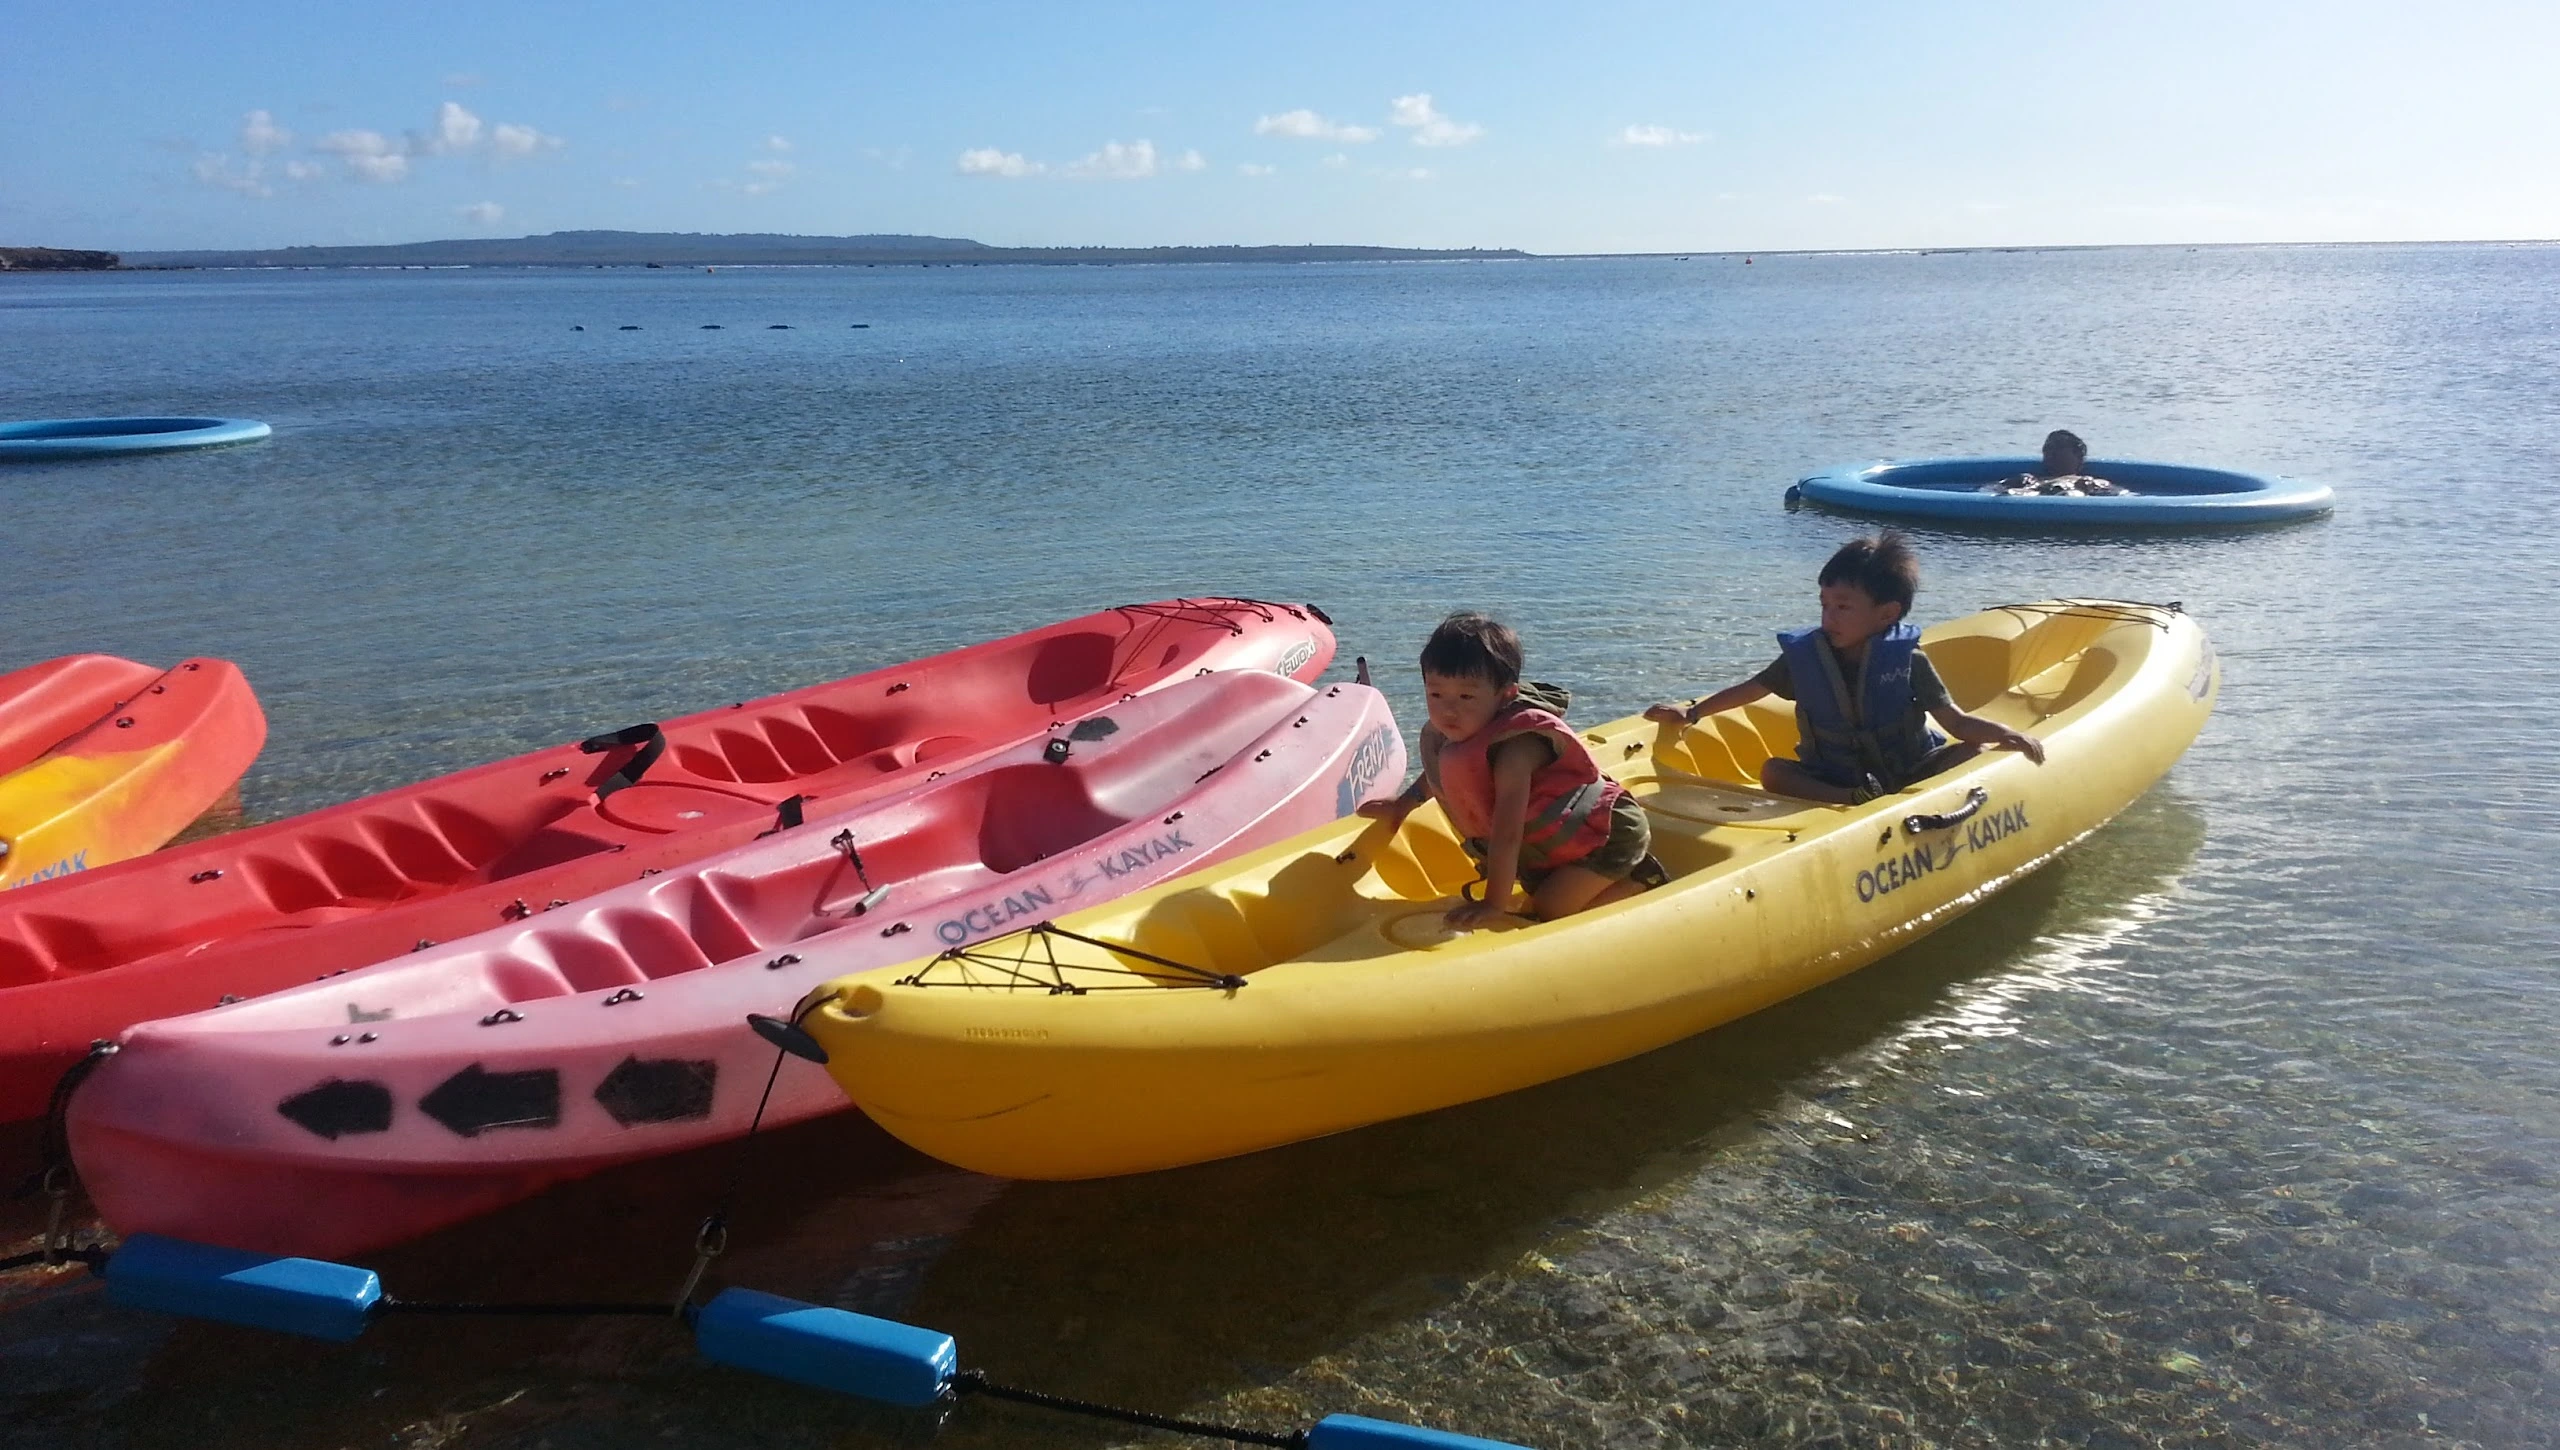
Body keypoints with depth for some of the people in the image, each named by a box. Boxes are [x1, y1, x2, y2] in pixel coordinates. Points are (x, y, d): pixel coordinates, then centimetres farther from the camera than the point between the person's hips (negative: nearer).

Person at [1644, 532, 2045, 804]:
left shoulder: (1908, 662, -9)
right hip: (1831, 780, 1)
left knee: (1973, 754, -21)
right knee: (1773, 772, -22)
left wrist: (2004, 734, -29)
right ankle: (1854, 804, -39)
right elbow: (1750, 689, 8)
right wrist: (1692, 713, 6)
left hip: (1909, 774, -1)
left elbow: (1957, 722, -11)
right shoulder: (1804, 655, -4)